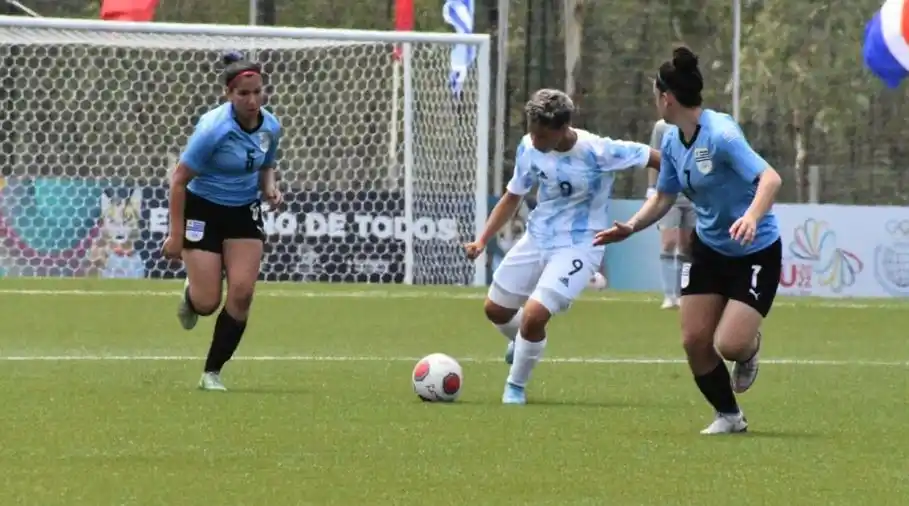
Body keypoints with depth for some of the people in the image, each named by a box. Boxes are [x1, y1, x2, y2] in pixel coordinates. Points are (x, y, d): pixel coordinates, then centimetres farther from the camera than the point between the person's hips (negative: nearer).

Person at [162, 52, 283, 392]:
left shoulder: (270, 127, -6)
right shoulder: (214, 129, -24)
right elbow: (179, 179, -18)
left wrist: (269, 187, -8)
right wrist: (176, 234, -18)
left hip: (244, 213, 5)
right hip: (203, 210, -5)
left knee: (242, 293, -10)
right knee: (207, 303, -7)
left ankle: (212, 373, 3)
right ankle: (190, 295, 34)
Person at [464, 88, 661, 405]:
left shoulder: (597, 152, -25)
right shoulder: (529, 148, -8)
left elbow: (658, 160, -15)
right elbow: (513, 197, 8)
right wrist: (482, 240, 1)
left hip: (578, 246, -6)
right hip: (536, 239, 6)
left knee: (534, 315, -22)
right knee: (495, 309, 14)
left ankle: (515, 387, 3)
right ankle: (522, 342, 50)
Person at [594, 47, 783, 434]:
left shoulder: (720, 134, -25)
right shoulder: (672, 142, 0)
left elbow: (770, 179, -33)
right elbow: (664, 197, 14)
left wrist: (752, 216, -50)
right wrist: (631, 227, -2)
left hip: (755, 251, -7)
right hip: (708, 247, 7)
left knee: (730, 344, -18)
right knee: (694, 340, -2)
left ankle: (749, 349, 21)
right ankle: (728, 416, 18)